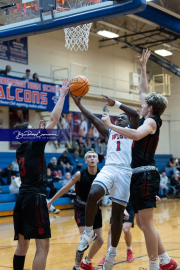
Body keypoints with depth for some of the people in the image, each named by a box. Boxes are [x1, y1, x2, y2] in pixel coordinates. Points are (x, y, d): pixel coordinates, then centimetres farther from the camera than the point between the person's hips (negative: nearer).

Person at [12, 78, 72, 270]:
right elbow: (54, 119, -7)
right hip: (35, 199, -9)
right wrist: (62, 95, -1)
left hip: (22, 199, 9)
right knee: (42, 245, -8)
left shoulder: (20, 151, 13)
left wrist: (38, 133, 34)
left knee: (22, 245, 14)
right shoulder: (34, 146, -7)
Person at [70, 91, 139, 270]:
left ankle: (112, 252, 13)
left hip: (124, 172, -2)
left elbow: (135, 114, -3)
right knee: (92, 195, -28)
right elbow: (93, 118, 20)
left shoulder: (131, 131, 15)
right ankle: (88, 232, -9)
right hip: (108, 169, 2)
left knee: (118, 213, -1)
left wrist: (115, 103, -2)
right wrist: (78, 104, 15)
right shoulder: (109, 133, 26)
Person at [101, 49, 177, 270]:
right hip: (139, 176, 10)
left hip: (145, 176, -10)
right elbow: (143, 92, 29)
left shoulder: (151, 121, -9)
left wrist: (111, 126, -28)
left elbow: (136, 135, -32)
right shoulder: (149, 120, 17)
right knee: (143, 223, 12)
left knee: (146, 224, -8)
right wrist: (143, 68, 31)